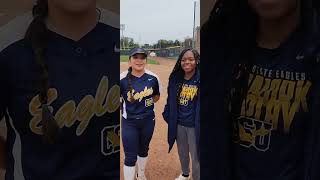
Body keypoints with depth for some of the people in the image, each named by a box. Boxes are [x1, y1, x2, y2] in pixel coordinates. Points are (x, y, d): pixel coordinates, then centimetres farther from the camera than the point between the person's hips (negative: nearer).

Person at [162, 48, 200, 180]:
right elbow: (170, 100, 8)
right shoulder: (175, 79, -1)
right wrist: (167, 115, 4)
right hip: (178, 124, 5)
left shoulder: (199, 80, -15)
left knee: (196, 156, 7)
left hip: (195, 126, -5)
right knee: (182, 153, 25)